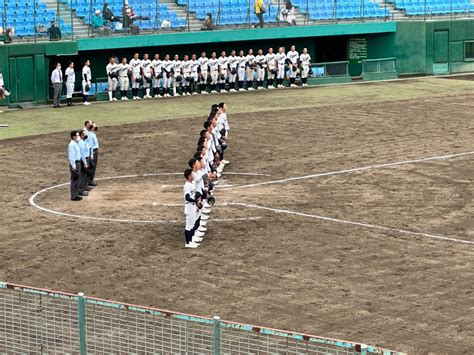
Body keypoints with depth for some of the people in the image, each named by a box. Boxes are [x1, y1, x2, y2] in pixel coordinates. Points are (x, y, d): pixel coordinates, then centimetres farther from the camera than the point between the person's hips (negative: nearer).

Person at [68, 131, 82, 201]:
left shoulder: (76, 144, 12)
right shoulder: (72, 145, -18)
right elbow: (71, 156, -21)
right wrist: (73, 166, -22)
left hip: (78, 163, 10)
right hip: (74, 163, -10)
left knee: (77, 180, 16)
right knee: (74, 180, -5)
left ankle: (76, 195, 24)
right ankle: (73, 196, 0)